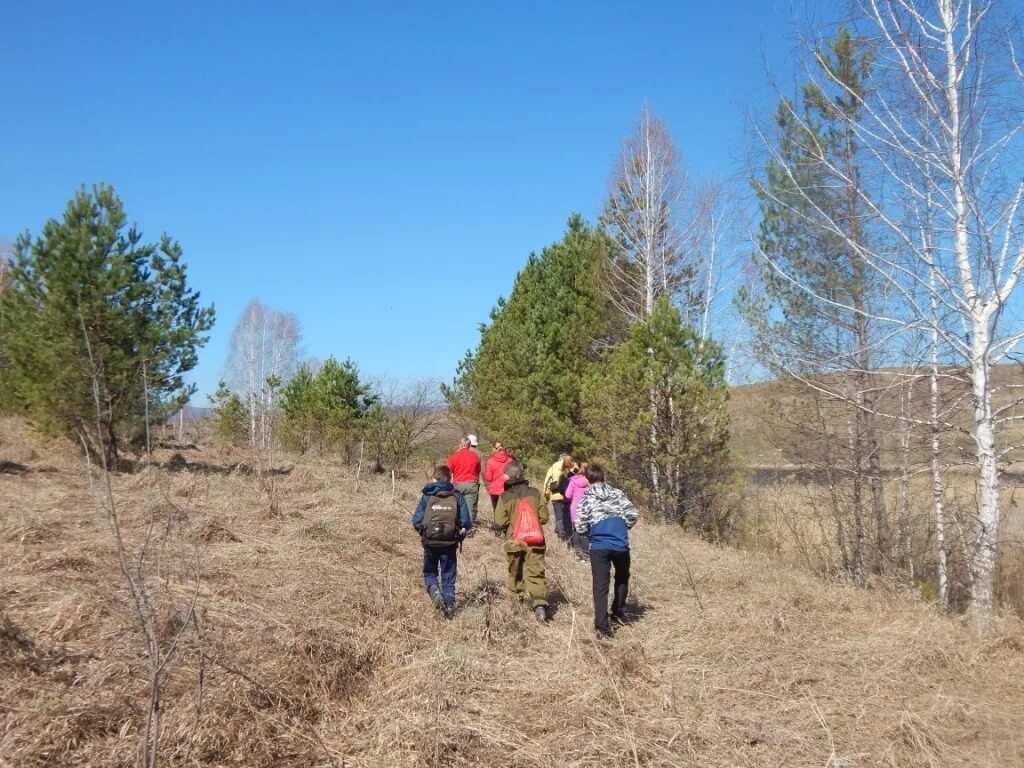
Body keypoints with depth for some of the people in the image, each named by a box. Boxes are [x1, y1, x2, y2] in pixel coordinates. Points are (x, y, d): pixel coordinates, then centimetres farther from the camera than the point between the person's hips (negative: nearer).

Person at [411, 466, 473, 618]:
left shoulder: (427, 496, -4)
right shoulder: (457, 497, -3)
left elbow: (416, 521, -7)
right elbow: (466, 523, -8)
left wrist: (422, 531, 12)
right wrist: (461, 530, 14)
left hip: (430, 543, 0)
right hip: (450, 544, 0)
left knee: (429, 573, 17)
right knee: (448, 577, 13)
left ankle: (434, 591, -10)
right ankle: (449, 605, 8)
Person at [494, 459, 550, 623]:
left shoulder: (505, 497, -9)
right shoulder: (534, 492, -1)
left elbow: (499, 522, -10)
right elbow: (544, 517, 2)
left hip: (514, 542, -1)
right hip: (534, 541, 1)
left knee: (515, 571, 21)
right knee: (535, 572, -4)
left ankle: (516, 595, 36)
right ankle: (540, 603, -21)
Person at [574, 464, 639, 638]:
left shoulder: (586, 498, 0)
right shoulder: (617, 493, 7)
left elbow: (580, 526, -6)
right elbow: (633, 514, -1)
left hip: (598, 546, -2)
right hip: (620, 544, 2)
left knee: (600, 586, 0)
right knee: (622, 577, 28)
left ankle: (602, 627, -6)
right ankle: (619, 612, 36)